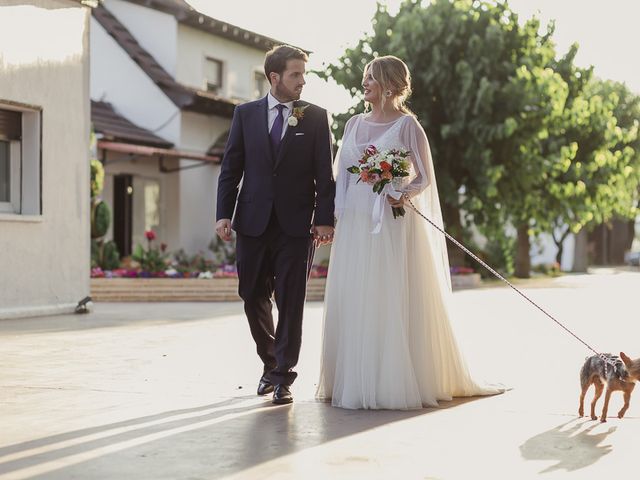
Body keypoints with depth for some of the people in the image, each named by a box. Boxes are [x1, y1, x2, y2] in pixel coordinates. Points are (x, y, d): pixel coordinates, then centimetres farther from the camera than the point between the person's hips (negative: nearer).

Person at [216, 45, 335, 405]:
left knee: (291, 302, -2)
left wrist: (325, 219, -8)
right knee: (254, 298, 9)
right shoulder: (246, 114, 7)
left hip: (296, 225, -2)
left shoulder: (316, 117, 3)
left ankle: (284, 377, 7)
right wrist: (224, 214, -3)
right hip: (253, 223, 2)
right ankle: (270, 364, 29)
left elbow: (324, 173, 0)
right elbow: (231, 168, 6)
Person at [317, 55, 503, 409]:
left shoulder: (406, 125, -2)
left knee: (391, 303, -6)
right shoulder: (354, 124, 14)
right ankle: (353, 379, 11)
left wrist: (404, 194, -22)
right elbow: (340, 173, 15)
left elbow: (425, 177, -2)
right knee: (351, 302, 4)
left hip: (392, 224, -5)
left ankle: (395, 382, 1)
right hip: (354, 224, 6)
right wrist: (329, 217, 3)